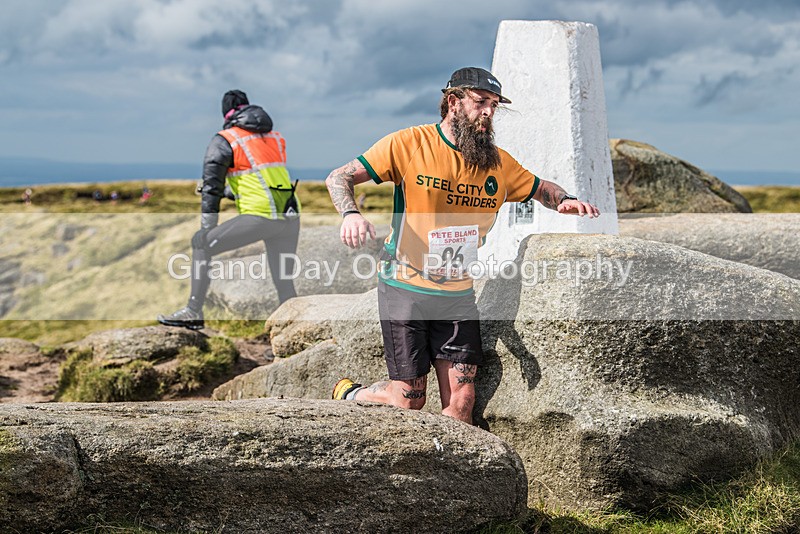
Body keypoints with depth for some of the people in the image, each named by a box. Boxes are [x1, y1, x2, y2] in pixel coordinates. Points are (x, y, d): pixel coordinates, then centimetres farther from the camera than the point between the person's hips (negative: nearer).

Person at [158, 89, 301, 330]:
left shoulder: (224, 141, 2)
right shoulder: (275, 137, 19)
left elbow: (212, 185, -3)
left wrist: (207, 227, -3)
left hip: (260, 216, -6)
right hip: (291, 217, 6)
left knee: (201, 245, 6)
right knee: (284, 282, 16)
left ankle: (193, 312, 4)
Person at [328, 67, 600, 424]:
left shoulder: (498, 163, 6)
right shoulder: (409, 144, -6)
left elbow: (541, 189, 21)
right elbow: (339, 178, -5)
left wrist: (566, 201, -3)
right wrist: (350, 213, -27)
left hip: (458, 297, 4)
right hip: (405, 290, -4)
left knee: (461, 403, -5)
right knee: (408, 401, -2)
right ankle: (346, 396, 26)